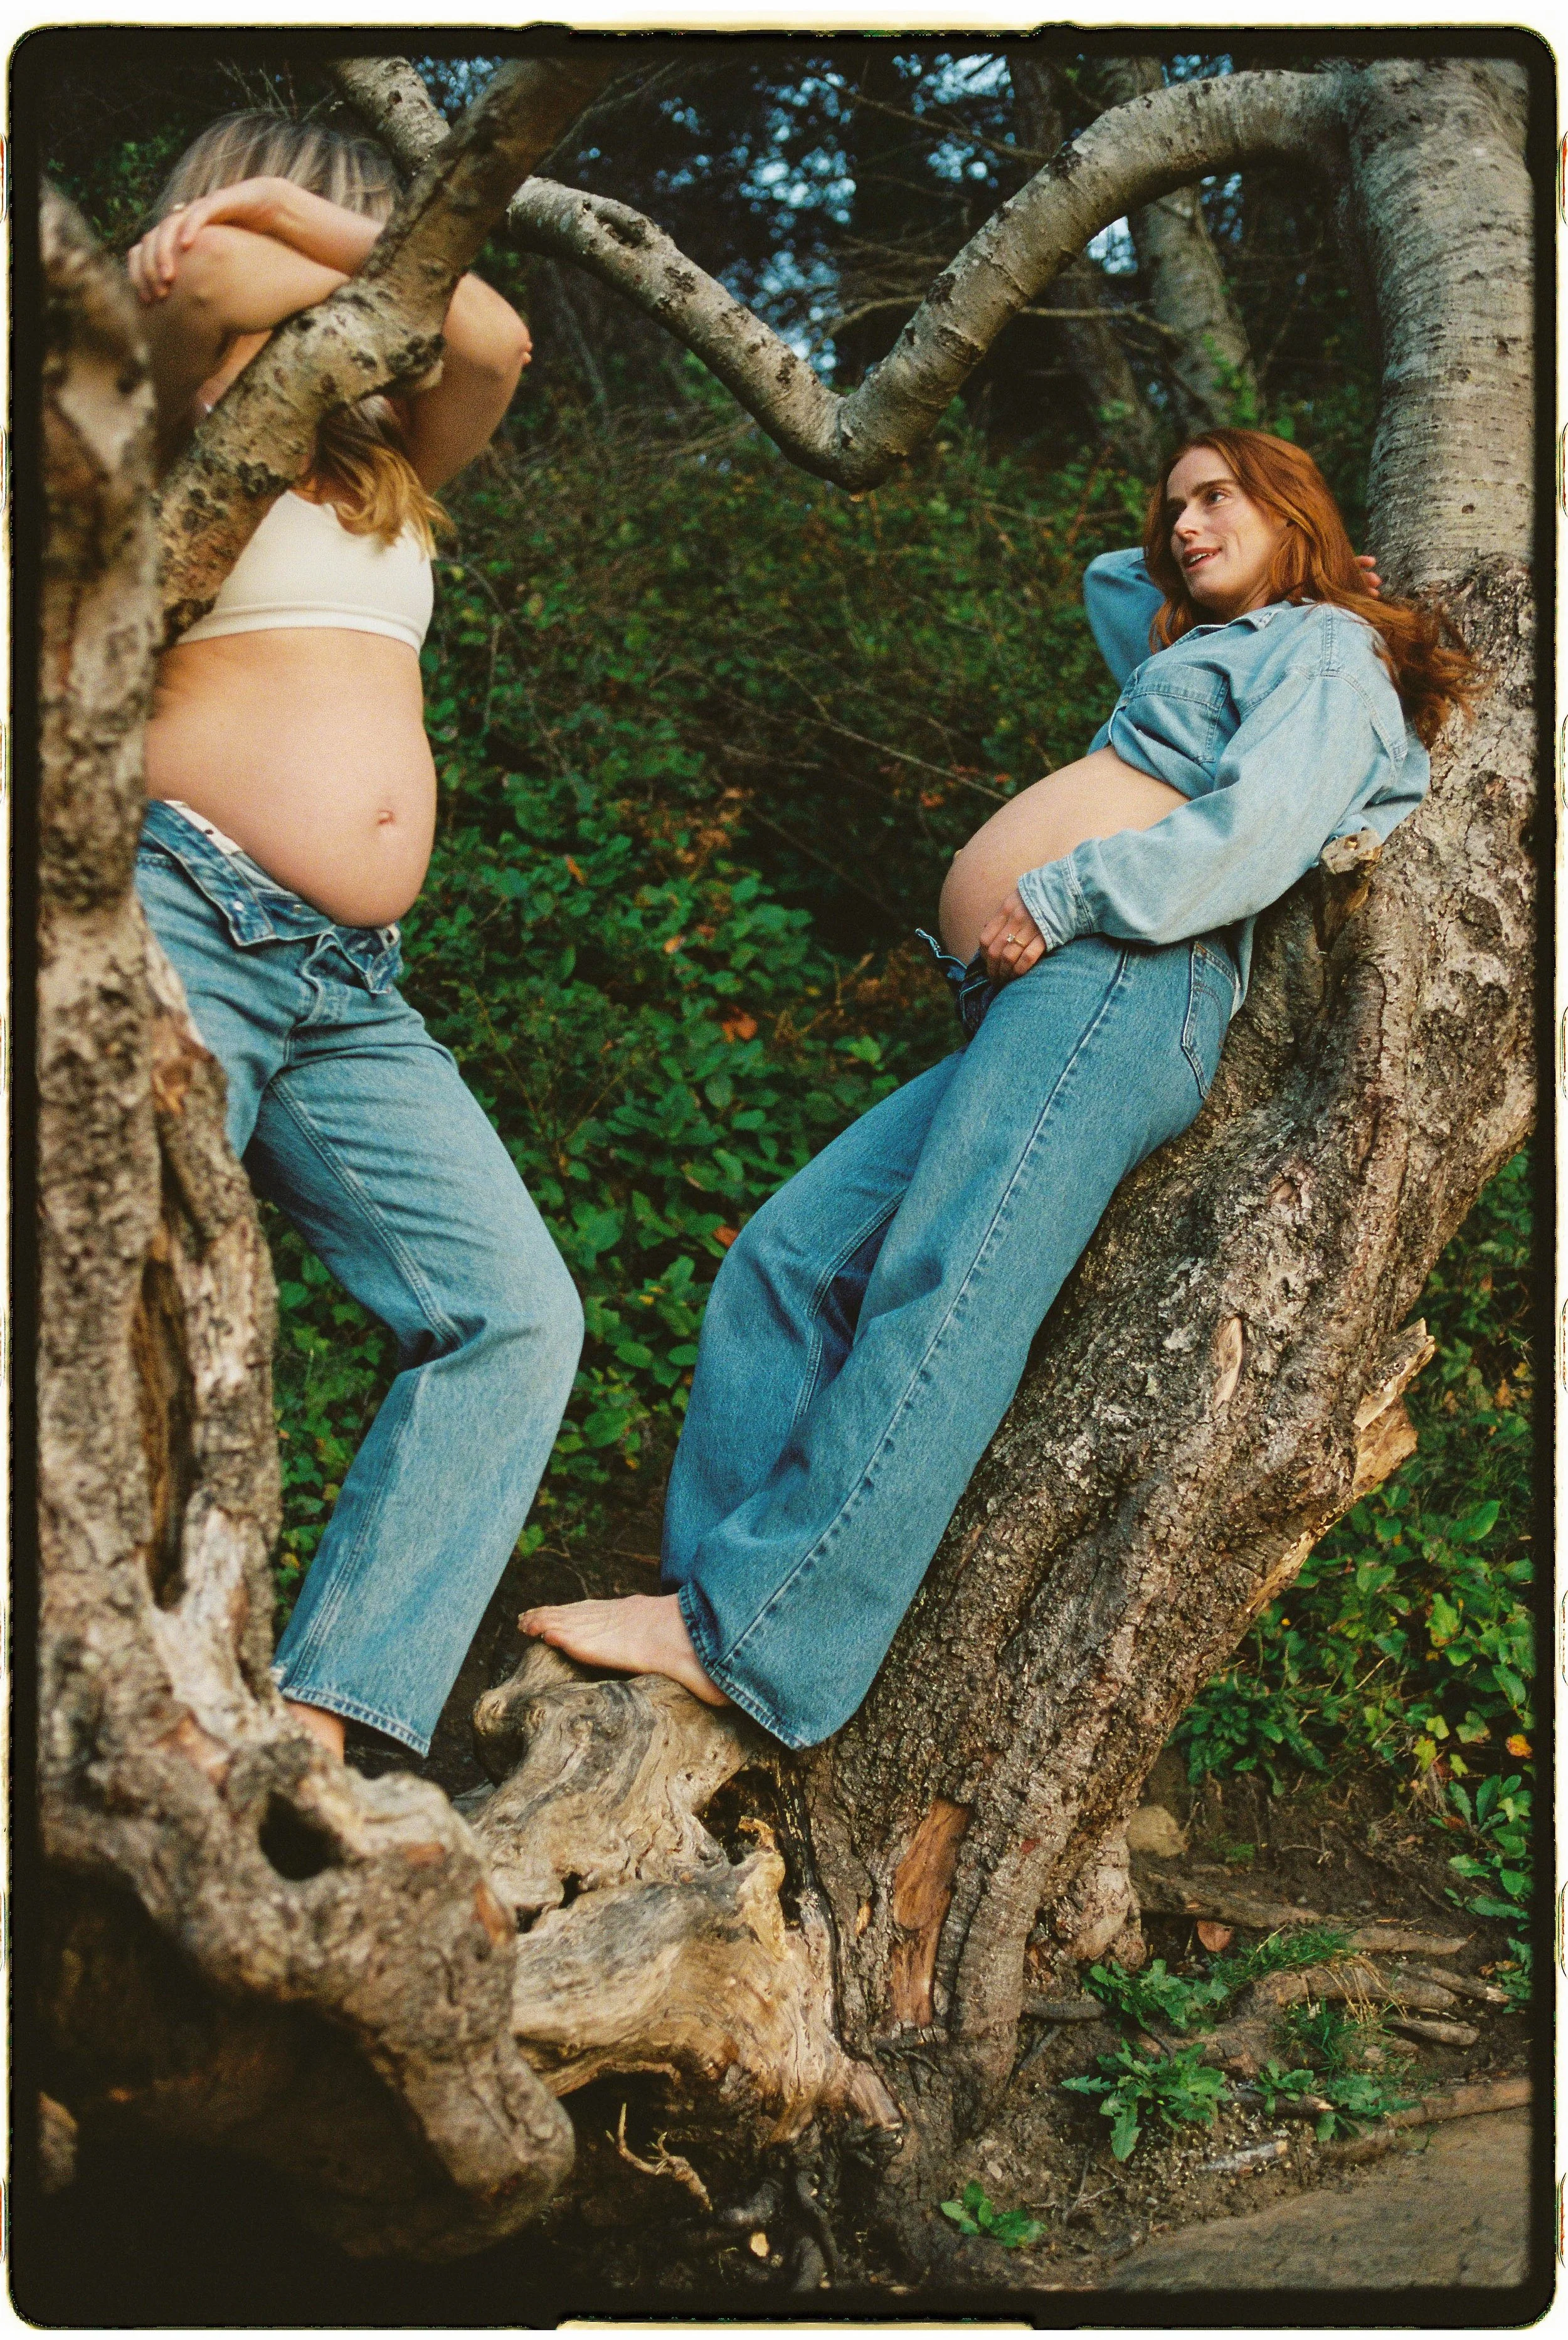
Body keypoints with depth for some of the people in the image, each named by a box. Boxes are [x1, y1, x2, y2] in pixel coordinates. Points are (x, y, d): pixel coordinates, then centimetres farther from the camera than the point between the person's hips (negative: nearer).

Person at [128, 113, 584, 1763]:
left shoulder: (388, 467, 24)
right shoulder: (178, 435, 7)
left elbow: (495, 344, 5)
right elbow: (194, 276, -16)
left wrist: (295, 211, 4)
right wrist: (218, 248, 4)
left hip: (352, 990, 6)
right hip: (188, 924, -6)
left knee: (515, 1311, -7)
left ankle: (322, 1711, -10)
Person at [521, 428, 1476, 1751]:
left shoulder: (1324, 653, 8)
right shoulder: (1217, 650, 36)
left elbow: (1262, 831, -11)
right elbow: (1110, 585, 56)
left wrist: (1060, 896, -14)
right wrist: (1221, 578, 41)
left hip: (1120, 981, -10)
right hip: (1034, 1011, 10)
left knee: (943, 1292, -25)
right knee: (791, 1257, -4)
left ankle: (750, 1634, -33)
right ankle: (710, 1574, -12)